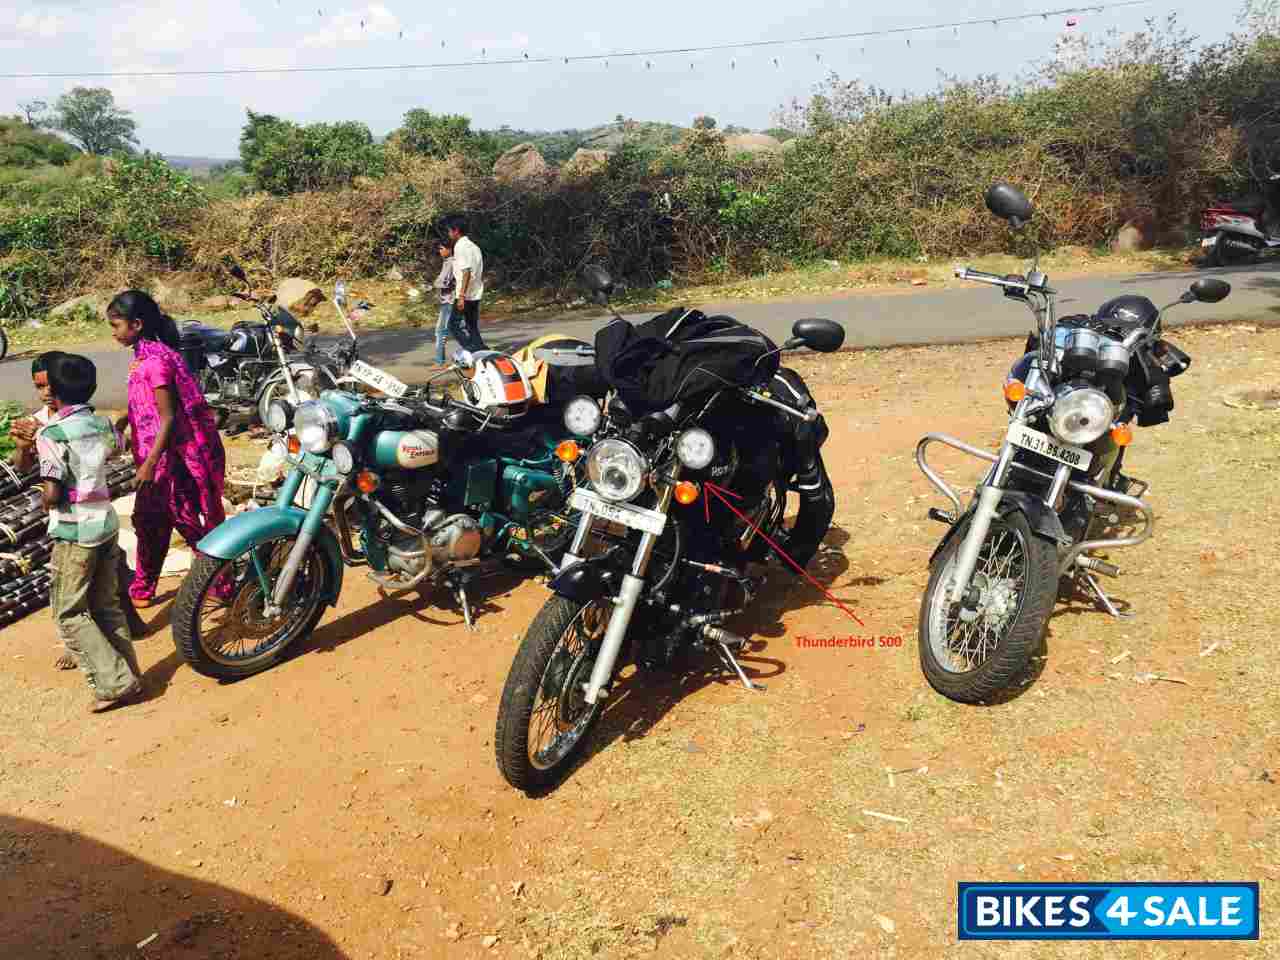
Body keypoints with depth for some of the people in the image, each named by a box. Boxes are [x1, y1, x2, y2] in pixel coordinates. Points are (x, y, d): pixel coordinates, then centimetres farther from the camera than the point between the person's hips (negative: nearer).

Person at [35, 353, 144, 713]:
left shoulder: (51, 434, -15)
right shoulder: (102, 423, 5)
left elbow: (51, 495, -19)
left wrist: (43, 497, 3)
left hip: (74, 532, -6)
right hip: (107, 522, 7)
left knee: (69, 613, 1)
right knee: (107, 605, 15)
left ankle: (114, 684, -5)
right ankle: (128, 673, 17)